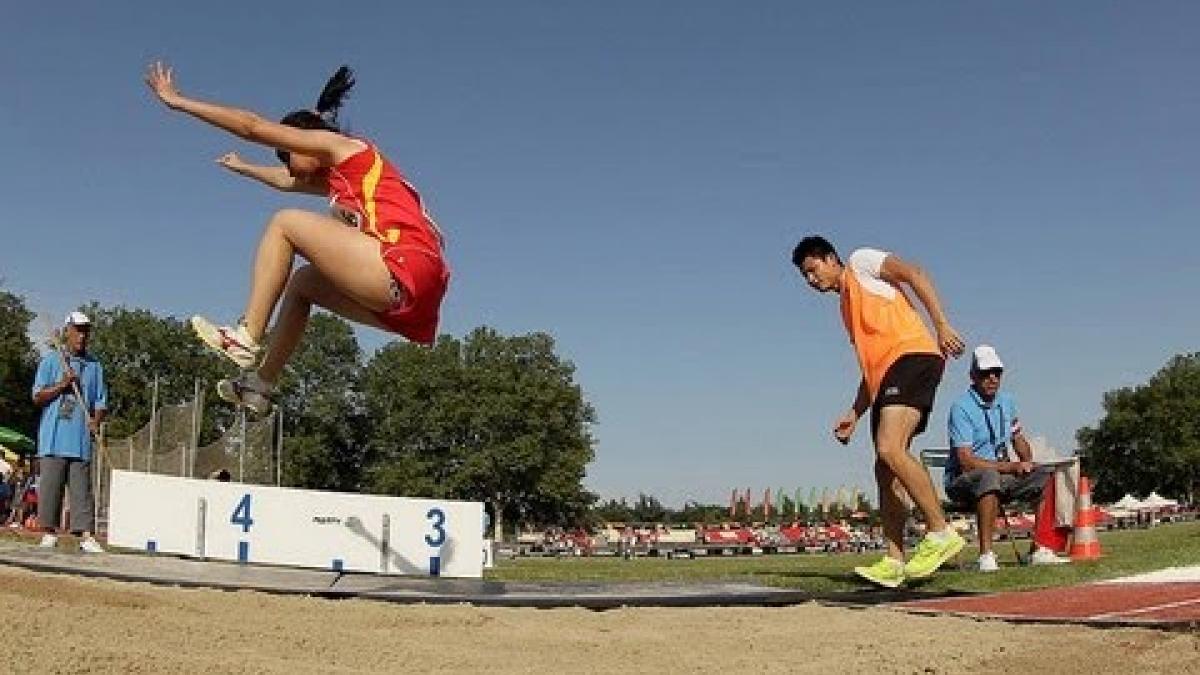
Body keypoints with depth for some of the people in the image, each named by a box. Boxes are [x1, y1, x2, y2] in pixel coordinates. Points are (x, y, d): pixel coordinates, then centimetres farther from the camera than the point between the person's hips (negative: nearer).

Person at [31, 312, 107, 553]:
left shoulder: (95, 366, 15)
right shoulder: (50, 360, 8)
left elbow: (101, 402, 14)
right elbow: (37, 397, 3)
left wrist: (96, 420, -6)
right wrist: (61, 385, -12)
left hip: (81, 438, 2)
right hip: (54, 437, -2)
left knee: (82, 488, -1)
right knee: (49, 485, -3)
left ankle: (86, 536, -5)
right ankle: (49, 533, 5)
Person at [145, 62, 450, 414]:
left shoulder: (339, 145, 8)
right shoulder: (337, 177, 32)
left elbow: (253, 127, 7)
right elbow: (285, 180, 52)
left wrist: (178, 101, 14)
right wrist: (241, 167, 68)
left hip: (405, 269, -10)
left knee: (286, 223, 0)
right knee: (302, 282, 26)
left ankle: (247, 339, -5)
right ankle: (261, 383, 25)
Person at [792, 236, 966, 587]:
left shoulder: (860, 262, 11)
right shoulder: (847, 307, 32)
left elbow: (914, 274, -4)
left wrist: (942, 325, -16)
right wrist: (854, 414, 23)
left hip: (913, 356, -9)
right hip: (886, 379, 9)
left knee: (889, 449, -24)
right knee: (885, 470, 2)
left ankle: (940, 532, -19)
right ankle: (894, 563, 1)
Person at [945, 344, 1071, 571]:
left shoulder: (1006, 402, 10)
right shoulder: (961, 407, -16)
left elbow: (1018, 439, 21)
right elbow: (966, 461, -23)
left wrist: (1027, 462, -2)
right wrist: (1011, 467, -25)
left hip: (1001, 477, 8)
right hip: (962, 481, -8)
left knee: (1044, 478, -8)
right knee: (990, 476, -38)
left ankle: (1039, 549, -5)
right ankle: (986, 555, -38)